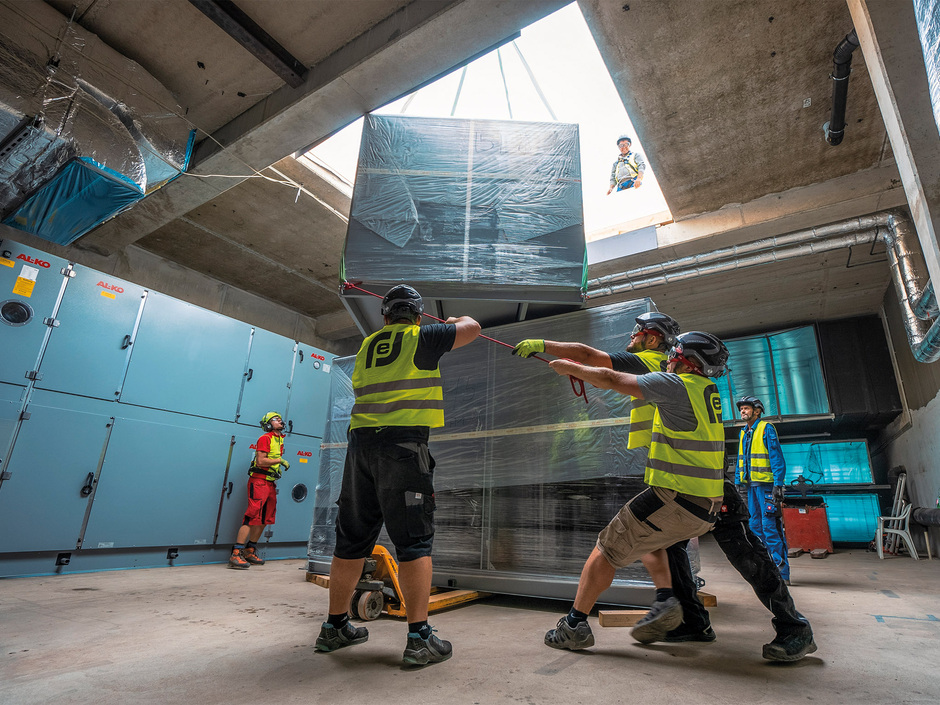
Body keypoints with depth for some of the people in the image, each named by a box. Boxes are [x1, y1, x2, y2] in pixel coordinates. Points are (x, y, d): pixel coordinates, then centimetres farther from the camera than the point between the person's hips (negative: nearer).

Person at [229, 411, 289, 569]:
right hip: (259, 481, -9)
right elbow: (260, 461, -19)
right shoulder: (265, 438, -9)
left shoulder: (280, 440, 18)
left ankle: (250, 551, 22)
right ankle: (236, 554, -11)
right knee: (252, 517, -14)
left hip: (270, 483, 9)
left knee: (264, 519, 12)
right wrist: (280, 460, -15)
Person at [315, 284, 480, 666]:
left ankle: (335, 626, 25)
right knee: (415, 540, -1)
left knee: (352, 539, 14)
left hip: (360, 441, 6)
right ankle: (419, 638, -1)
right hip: (403, 442, -6)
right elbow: (472, 327, 10)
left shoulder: (367, 345, 19)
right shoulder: (421, 337, 4)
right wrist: (455, 320, 33)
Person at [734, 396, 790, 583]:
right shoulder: (744, 432, 16)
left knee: (770, 527, -8)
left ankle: (782, 572, -1)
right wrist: (739, 482, 16)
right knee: (756, 526, 10)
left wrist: (778, 484, -17)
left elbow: (777, 458, -12)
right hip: (751, 485, 8)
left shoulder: (766, 429, -6)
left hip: (766, 484, -8)